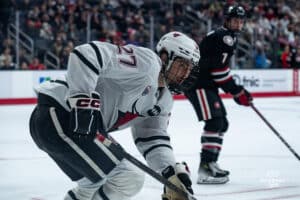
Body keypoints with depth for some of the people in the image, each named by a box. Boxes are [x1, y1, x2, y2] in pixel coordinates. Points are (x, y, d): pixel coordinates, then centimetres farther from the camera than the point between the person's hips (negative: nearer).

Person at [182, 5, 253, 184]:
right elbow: (219, 68, -21)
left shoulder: (229, 37, 20)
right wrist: (237, 91, -16)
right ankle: (206, 168, -24)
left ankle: (210, 163, 18)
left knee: (222, 123, 13)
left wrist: (237, 90, 19)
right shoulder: (224, 36, -14)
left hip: (206, 84, 11)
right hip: (197, 83, -11)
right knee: (215, 121, -19)